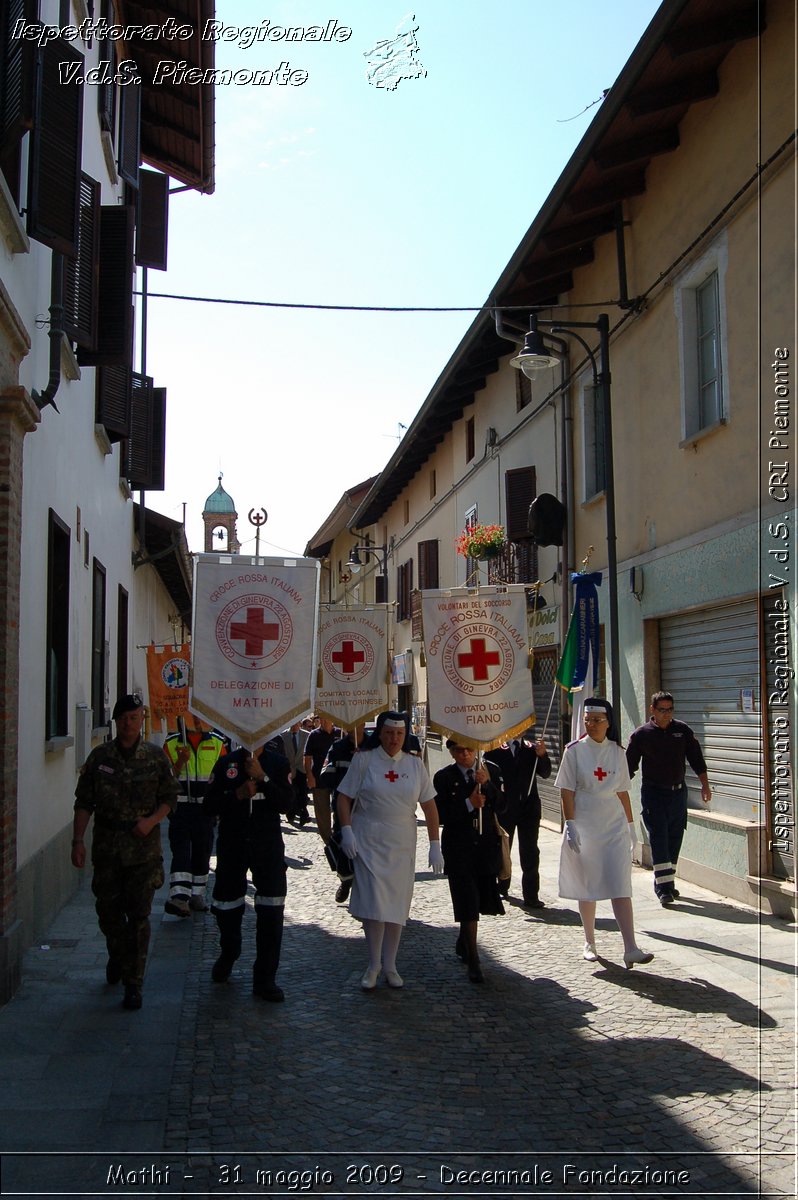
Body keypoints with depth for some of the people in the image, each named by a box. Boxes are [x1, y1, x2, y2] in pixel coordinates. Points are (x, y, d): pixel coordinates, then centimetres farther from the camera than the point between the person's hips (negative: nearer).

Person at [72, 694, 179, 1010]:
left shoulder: (155, 756, 1)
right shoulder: (100, 756, 2)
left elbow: (170, 797, 6)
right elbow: (84, 803, 3)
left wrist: (151, 820, -12)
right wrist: (78, 841, -6)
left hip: (144, 848, -1)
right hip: (106, 847, 2)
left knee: (139, 916, -2)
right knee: (108, 911, 11)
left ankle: (133, 984, 5)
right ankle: (117, 957, 40)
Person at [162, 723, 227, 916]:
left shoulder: (217, 742, 5)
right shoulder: (172, 743, 1)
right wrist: (181, 761, -17)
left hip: (206, 808, 2)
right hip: (180, 807, -2)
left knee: (202, 853, 9)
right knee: (181, 851, -13)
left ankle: (197, 896, 21)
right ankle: (178, 897, -21)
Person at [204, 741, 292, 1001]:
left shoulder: (278, 764, 1)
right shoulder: (226, 764, 3)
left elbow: (286, 803, -9)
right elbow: (210, 804, -1)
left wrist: (262, 778, -18)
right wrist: (237, 794, -15)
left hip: (268, 845, -1)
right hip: (232, 843, 1)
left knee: (271, 913, -6)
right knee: (227, 906, 13)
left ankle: (265, 978, 2)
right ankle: (228, 954, 43)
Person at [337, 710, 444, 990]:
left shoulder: (415, 764, 5)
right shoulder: (364, 760, -3)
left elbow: (429, 806, 7)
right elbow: (344, 797, -1)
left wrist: (435, 845, 3)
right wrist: (346, 831, -13)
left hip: (402, 846, 3)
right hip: (368, 843, -3)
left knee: (397, 906, 6)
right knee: (373, 904, -7)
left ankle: (389, 966, 19)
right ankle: (373, 966, 8)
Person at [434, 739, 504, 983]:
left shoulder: (491, 771, 2)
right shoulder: (443, 777, -3)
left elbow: (502, 807, -6)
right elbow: (441, 815, -10)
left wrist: (487, 784, -20)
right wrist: (468, 804, -20)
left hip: (486, 845, 3)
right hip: (458, 848, -3)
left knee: (482, 900, 14)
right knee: (468, 904, -4)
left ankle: (463, 943, 39)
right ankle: (473, 962, 2)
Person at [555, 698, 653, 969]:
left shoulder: (617, 751, 5)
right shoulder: (574, 750, -3)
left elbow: (622, 791, 11)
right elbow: (567, 791, -6)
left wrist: (630, 824, 12)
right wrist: (570, 825, -14)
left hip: (614, 827, 2)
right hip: (584, 827, -1)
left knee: (620, 887, -7)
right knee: (587, 888, 8)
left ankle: (630, 949, -12)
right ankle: (589, 943, 23)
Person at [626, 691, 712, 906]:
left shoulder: (683, 731, 4)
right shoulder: (641, 735, -3)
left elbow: (696, 759, 9)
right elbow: (629, 766, 0)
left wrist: (705, 784, 2)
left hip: (678, 792, 3)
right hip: (653, 793, -3)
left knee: (674, 839, 8)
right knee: (659, 839, -9)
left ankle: (667, 882, 20)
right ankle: (664, 887, -11)